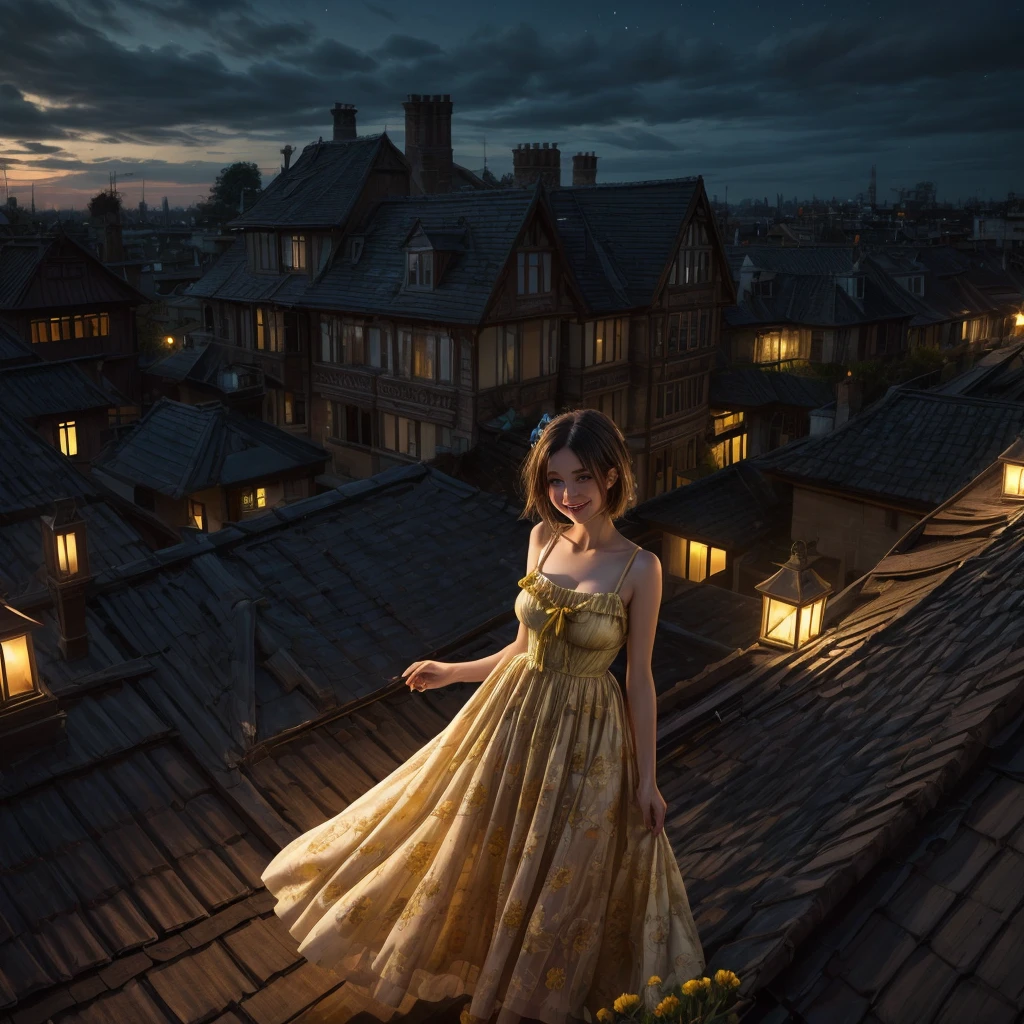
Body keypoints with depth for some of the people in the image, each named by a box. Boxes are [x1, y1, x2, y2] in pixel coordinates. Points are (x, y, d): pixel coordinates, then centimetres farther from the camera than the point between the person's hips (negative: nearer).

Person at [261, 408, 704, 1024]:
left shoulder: (640, 568, -16)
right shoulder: (544, 540, -4)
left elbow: (640, 679, -9)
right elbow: (527, 645, 6)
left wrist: (647, 779, -4)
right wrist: (452, 673, 11)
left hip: (587, 739, -4)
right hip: (516, 716, 4)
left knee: (566, 876, 16)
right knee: (489, 852, 20)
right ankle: (490, 961, 50)